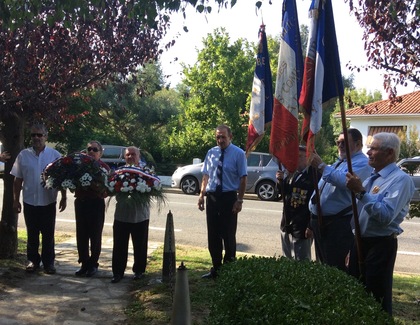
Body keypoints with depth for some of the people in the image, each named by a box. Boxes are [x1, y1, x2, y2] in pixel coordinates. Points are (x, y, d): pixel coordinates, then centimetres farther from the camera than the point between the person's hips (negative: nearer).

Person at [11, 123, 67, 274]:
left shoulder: (54, 155, -2)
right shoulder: (24, 155, 1)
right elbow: (18, 179, 5)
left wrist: (64, 198, -3)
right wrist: (16, 200, 3)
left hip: (48, 202, -1)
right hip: (29, 202, 1)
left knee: (48, 235, 7)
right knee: (32, 234, 11)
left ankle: (48, 262, 18)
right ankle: (33, 260, 24)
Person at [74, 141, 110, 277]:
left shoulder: (104, 167, -3)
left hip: (96, 203, -3)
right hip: (81, 203, 3)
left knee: (95, 235, 5)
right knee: (81, 235, 8)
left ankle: (93, 264, 18)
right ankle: (84, 263, 20)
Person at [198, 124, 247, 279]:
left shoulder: (238, 154, -7)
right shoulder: (211, 153, 7)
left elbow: (243, 178, -9)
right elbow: (206, 175, 11)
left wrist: (239, 200, -14)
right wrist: (201, 194, 4)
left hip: (229, 198, -4)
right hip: (212, 197, 5)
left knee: (228, 235, 5)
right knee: (213, 235, 12)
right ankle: (216, 268, 26)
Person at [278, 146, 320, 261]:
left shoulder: (314, 175, -15)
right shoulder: (292, 173, 10)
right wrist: (281, 181, 0)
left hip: (302, 227, -8)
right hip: (287, 224, 8)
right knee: (287, 260, 18)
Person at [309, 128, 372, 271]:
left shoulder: (362, 163, -10)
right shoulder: (339, 162, 22)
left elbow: (345, 181, -31)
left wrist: (321, 166, -26)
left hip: (339, 224, -10)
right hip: (320, 221, 10)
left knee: (336, 268, -6)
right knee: (322, 264, 18)